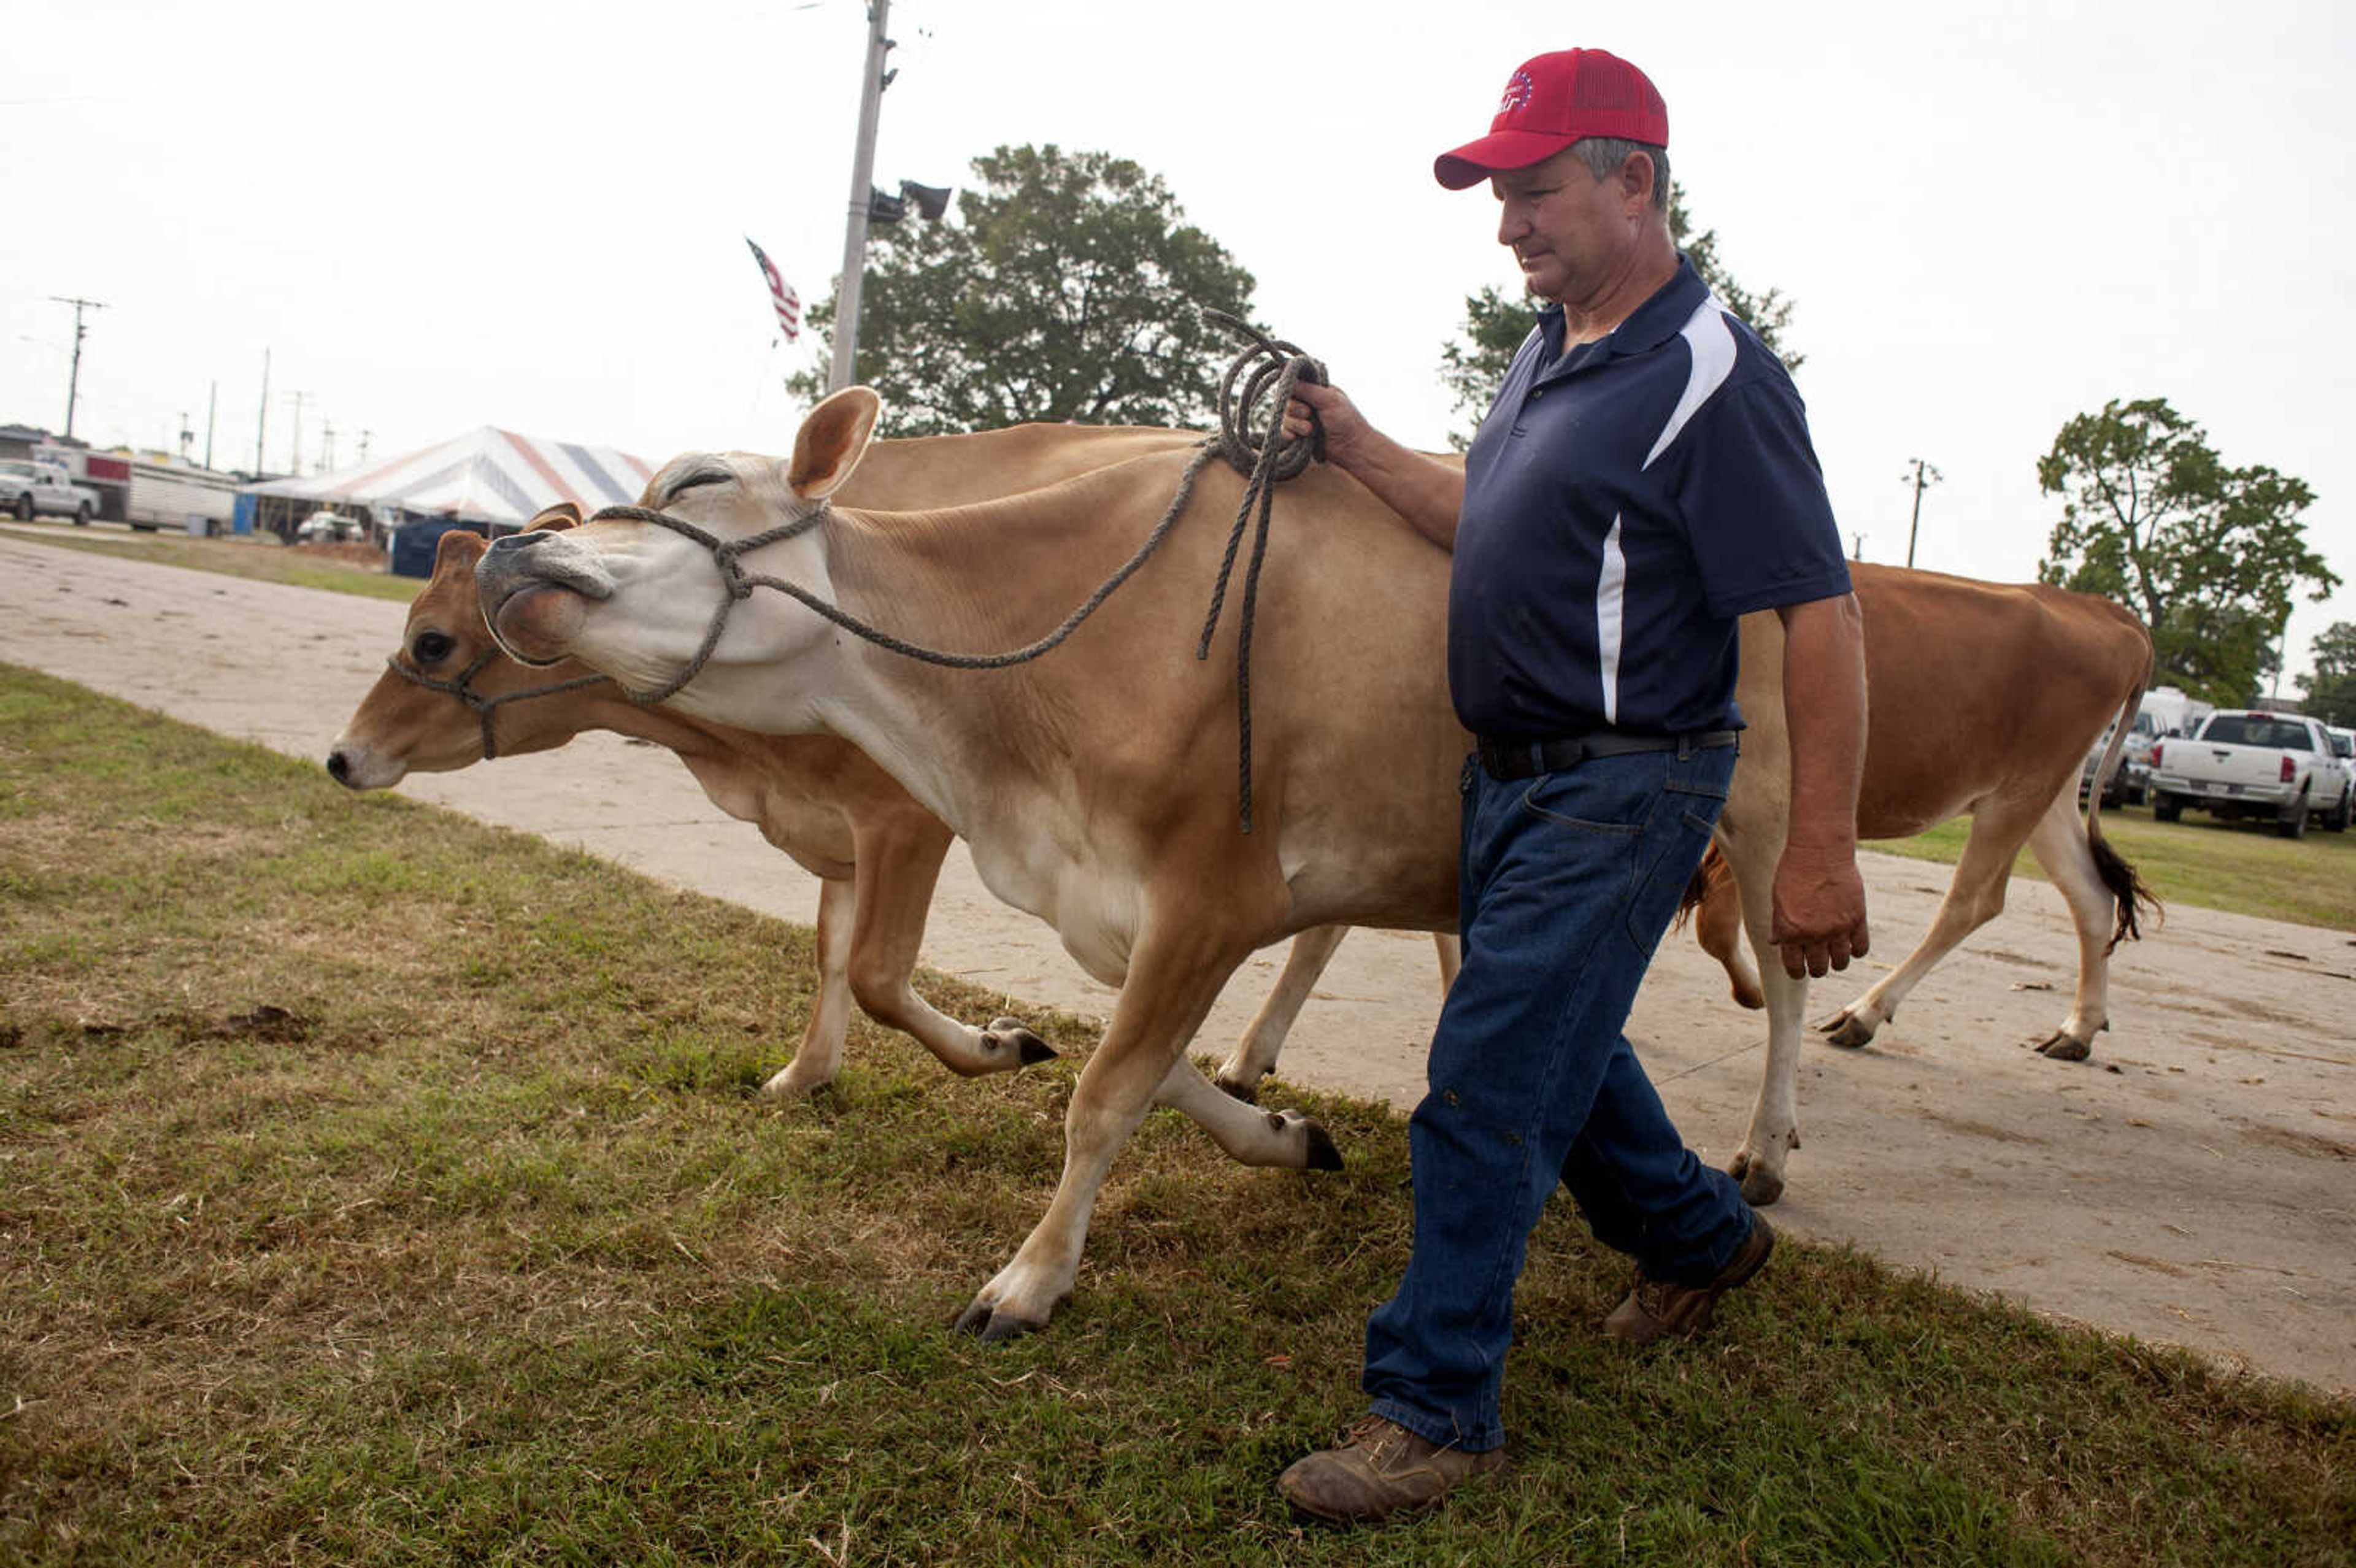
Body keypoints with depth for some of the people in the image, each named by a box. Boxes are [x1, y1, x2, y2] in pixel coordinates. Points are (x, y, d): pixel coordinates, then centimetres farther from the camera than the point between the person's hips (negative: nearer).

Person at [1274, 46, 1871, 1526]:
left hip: (1620, 791, -9)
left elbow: (1823, 616, -19)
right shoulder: (1552, 352, 11)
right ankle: (1703, 1237, 46)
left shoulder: (1713, 376, -17)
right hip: (1515, 779, 9)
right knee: (1557, 1041, 22)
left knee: (1486, 1088, -7)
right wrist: (1359, 448, 13)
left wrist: (1824, 851, -21)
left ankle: (1436, 1410, 8)